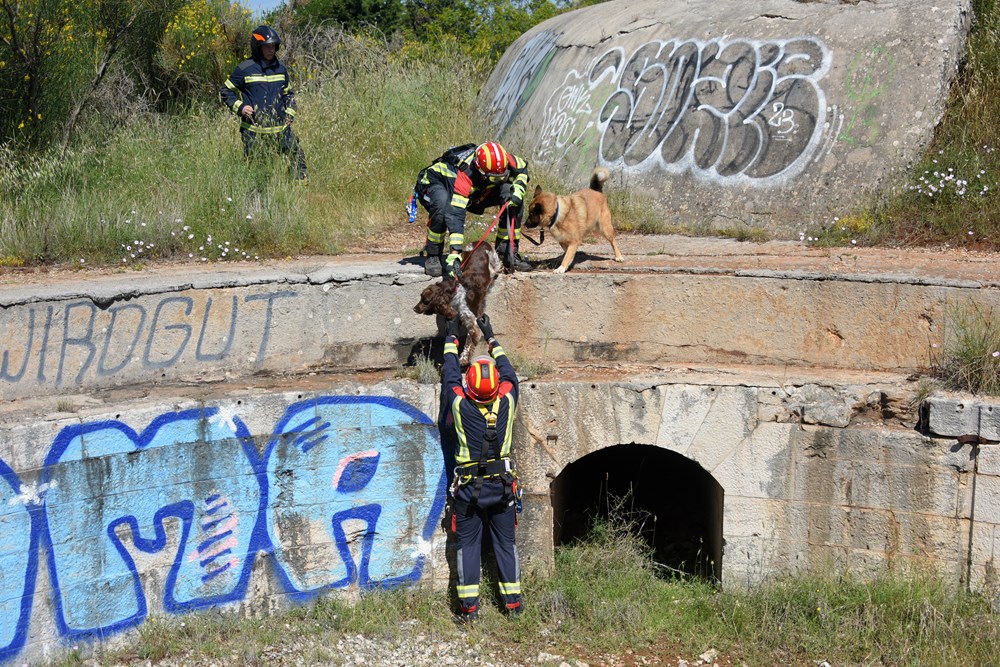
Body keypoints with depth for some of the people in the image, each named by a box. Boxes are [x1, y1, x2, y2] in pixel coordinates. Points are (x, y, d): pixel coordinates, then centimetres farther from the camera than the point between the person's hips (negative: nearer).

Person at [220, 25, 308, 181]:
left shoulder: (281, 68, 9)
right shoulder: (244, 69, -5)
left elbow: (288, 93, 24)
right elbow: (226, 92, 4)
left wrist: (290, 114, 11)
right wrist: (240, 107, -10)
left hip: (280, 127, 4)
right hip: (253, 130, -4)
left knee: (298, 155, -2)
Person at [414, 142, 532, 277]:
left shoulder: (503, 161, -26)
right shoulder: (464, 173, -43)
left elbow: (523, 168, -2)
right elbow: (456, 215, -49)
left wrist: (517, 192, -22)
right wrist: (454, 255, -57)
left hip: (473, 193, 6)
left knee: (515, 199, -14)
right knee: (442, 205, -43)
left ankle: (507, 251, -2)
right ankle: (432, 257, -23)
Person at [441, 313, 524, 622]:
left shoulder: (460, 404, -13)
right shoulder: (506, 401, -10)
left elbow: (450, 374, 4)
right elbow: (508, 371, 10)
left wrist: (451, 338, 19)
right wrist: (490, 337, 21)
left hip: (469, 489, -2)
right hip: (502, 486, 2)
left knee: (468, 545, 5)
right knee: (505, 543, 11)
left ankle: (469, 607, 3)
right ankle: (513, 601, 14)